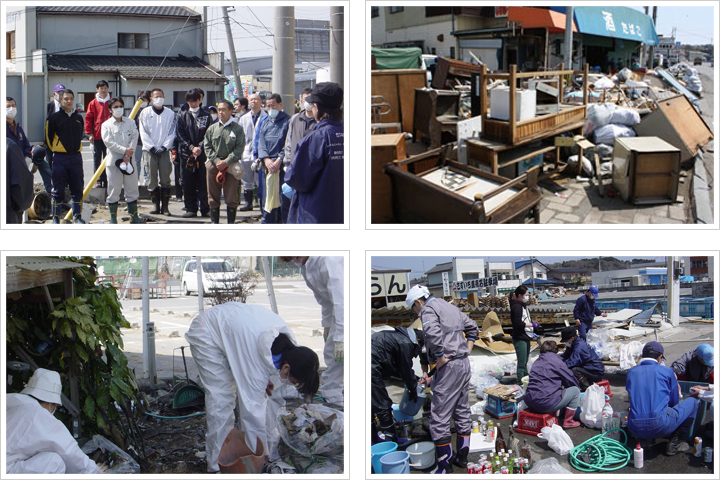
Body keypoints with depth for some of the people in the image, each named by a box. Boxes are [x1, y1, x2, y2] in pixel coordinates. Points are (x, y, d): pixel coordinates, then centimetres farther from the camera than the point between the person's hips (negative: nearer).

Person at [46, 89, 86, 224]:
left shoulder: (78, 117, 10)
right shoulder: (54, 117, -3)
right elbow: (48, 138, 2)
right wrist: (55, 151, 6)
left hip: (76, 157, 4)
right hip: (60, 158, -4)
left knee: (77, 189, 6)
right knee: (58, 190, -1)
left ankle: (77, 216, 15)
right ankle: (55, 217, 7)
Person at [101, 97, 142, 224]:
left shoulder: (130, 123, 11)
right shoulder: (106, 125, 4)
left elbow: (134, 138, 0)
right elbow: (108, 142, -7)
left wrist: (128, 155, -13)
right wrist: (124, 150, -14)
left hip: (129, 161, 2)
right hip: (113, 161, -2)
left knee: (132, 190, 4)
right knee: (113, 191, 0)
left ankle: (134, 216, 11)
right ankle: (113, 217, 8)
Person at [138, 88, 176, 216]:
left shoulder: (170, 113, 7)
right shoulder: (145, 113, 6)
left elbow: (172, 133, 5)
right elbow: (143, 133, 2)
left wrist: (164, 147, -7)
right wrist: (152, 148, -7)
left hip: (164, 151, 0)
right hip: (149, 151, 0)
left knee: (165, 180, -1)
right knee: (152, 180, -1)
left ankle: (165, 207, 2)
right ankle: (156, 205, 5)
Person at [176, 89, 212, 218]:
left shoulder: (206, 116, 9)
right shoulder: (182, 116, 12)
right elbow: (181, 135, 5)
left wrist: (200, 147, -13)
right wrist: (192, 148, -8)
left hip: (203, 153, -1)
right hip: (186, 154, 1)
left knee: (204, 182, -2)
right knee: (188, 184, 3)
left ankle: (205, 209, 4)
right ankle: (190, 209, 9)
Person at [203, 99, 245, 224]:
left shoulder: (237, 129, 1)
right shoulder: (212, 128, 9)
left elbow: (239, 148, -4)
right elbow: (207, 147, 7)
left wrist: (226, 162, -13)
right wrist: (216, 161, -8)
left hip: (231, 165, -3)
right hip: (213, 165, 3)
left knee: (231, 197, -1)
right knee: (213, 196, 6)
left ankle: (231, 222, 7)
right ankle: (214, 222, 15)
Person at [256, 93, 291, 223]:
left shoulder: (287, 121, 0)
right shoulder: (264, 122, 17)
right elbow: (261, 143, 10)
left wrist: (278, 161, -15)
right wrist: (266, 159, -7)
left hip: (282, 165, -5)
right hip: (267, 165, 5)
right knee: (267, 194, 6)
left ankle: (285, 221, -3)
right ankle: (267, 221, 11)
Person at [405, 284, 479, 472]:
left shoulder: (428, 309, -9)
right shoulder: (450, 307, 19)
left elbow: (433, 334, -28)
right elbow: (472, 327, 28)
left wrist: (441, 357, -18)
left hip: (449, 366, -9)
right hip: (464, 364, 9)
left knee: (439, 418, -5)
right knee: (462, 411, 18)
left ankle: (445, 466, -3)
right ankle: (462, 456, 27)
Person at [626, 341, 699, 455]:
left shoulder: (631, 372, 15)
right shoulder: (667, 371, 7)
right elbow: (674, 402, 17)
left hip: (635, 430, 6)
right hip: (660, 427, -6)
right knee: (692, 402, 17)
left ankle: (643, 441, 21)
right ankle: (674, 443, 10)